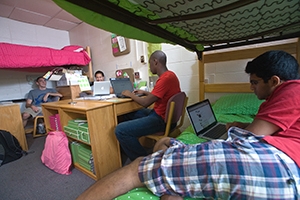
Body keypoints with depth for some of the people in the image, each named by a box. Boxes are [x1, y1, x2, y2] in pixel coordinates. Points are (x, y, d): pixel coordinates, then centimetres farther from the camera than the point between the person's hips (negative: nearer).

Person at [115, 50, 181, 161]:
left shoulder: (165, 78, -23)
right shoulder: (169, 74, 9)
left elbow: (145, 103, -20)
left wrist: (131, 94, -4)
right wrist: (145, 92, 16)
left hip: (161, 120, -11)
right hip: (163, 115, 11)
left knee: (120, 130, -16)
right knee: (127, 115, 21)